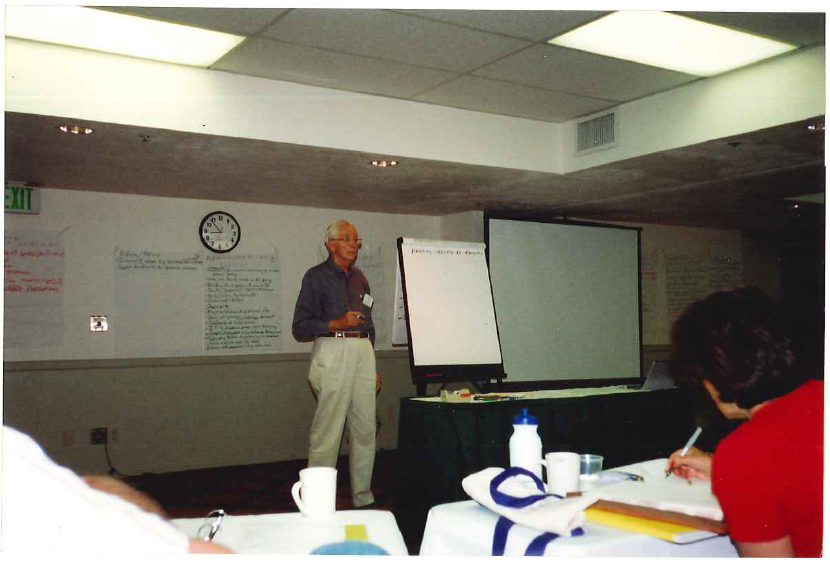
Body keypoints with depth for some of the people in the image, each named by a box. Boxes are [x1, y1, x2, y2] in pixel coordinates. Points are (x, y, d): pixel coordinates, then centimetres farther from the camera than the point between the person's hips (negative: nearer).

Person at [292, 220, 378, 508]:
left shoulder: (359, 278, 20)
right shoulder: (316, 277, 1)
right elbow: (300, 327, -5)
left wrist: (373, 367, 22)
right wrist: (336, 324, -16)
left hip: (363, 351, 6)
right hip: (333, 352, -6)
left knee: (366, 429, 6)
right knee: (328, 430, -8)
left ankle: (363, 498, 15)